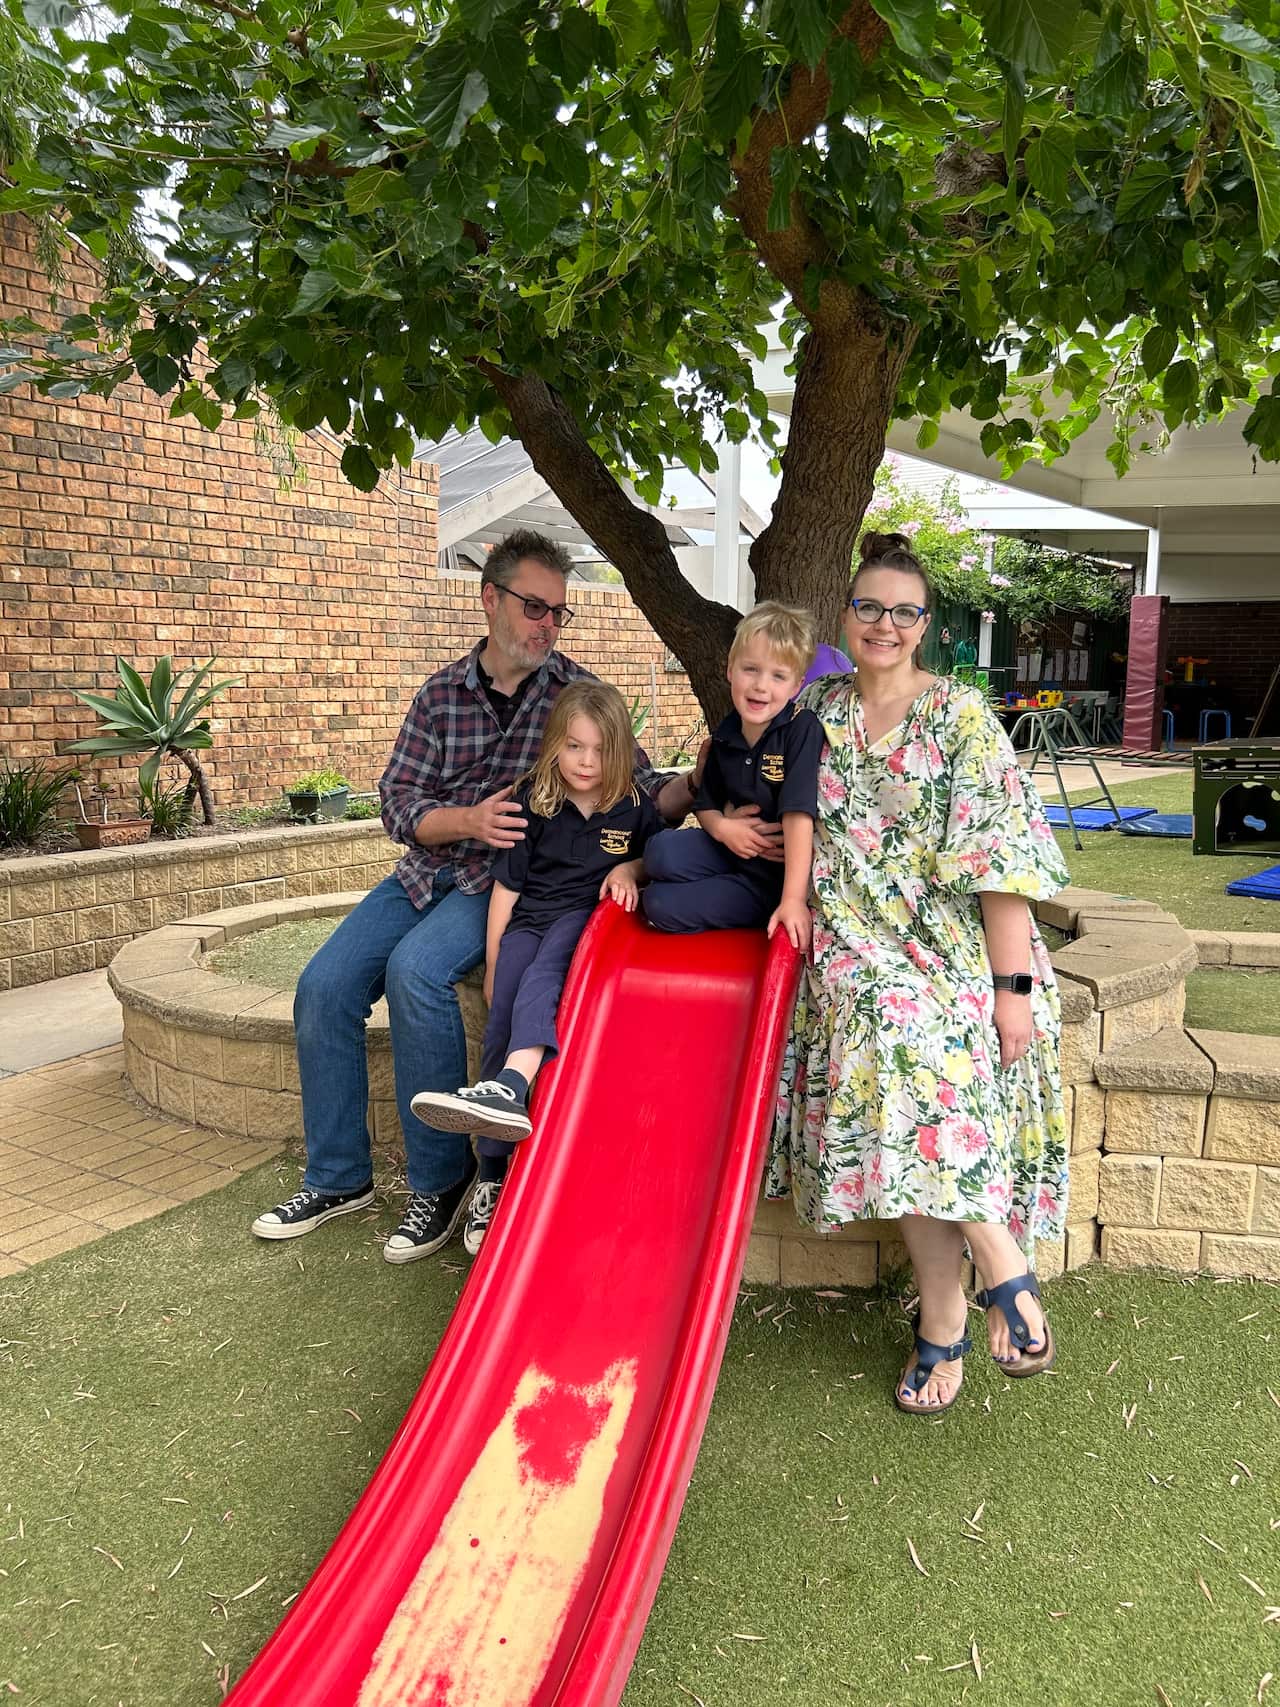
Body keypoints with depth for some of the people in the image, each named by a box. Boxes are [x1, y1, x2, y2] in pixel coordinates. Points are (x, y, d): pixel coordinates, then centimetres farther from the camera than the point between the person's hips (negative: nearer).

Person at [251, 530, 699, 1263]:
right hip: (428, 870, 5)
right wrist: (470, 820, -18)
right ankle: (339, 1178, 8)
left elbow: (642, 790, -2)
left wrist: (697, 784, -24)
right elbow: (399, 802, 1)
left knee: (415, 969, -30)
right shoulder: (442, 694, 7)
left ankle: (443, 1177, -14)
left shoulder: (577, 692, 0)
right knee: (324, 986, -10)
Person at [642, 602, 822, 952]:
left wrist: (793, 899, -31)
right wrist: (721, 827, -14)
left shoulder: (802, 730, -18)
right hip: (734, 849, 6)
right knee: (661, 854, -23)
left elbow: (799, 814, -26)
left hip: (781, 868, -6)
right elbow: (706, 805, 12)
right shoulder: (725, 736, 1)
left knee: (664, 906, -20)